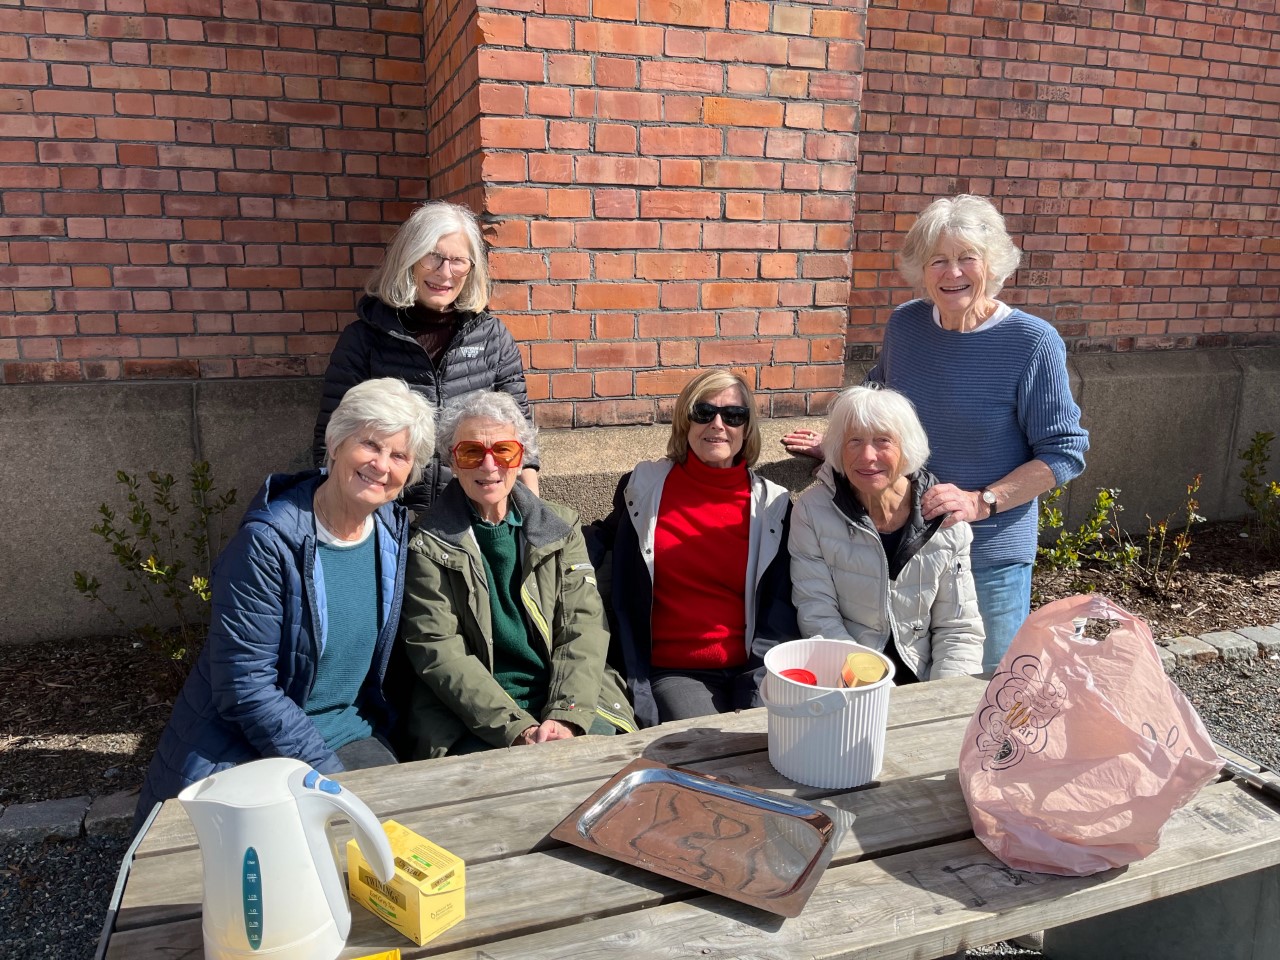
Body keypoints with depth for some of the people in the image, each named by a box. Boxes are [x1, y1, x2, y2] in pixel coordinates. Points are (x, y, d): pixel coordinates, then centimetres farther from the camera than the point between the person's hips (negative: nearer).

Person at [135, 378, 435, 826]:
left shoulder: (395, 531, -1)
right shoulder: (268, 543, -20)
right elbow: (246, 687, -19)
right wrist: (327, 773, -19)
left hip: (350, 734, 5)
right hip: (244, 748, -5)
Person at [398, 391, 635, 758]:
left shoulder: (562, 526, 10)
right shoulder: (427, 544, 0)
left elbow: (585, 626, 1)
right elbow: (439, 652, -8)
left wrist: (566, 717, -14)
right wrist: (518, 729, -18)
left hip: (569, 704, 3)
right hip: (470, 720, -3)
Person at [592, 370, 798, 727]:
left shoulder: (772, 504, 5)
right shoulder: (644, 487, 5)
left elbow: (780, 607, 4)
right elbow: (604, 538, 23)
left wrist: (759, 691, -9)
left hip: (750, 671, 1)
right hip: (672, 671, -1)